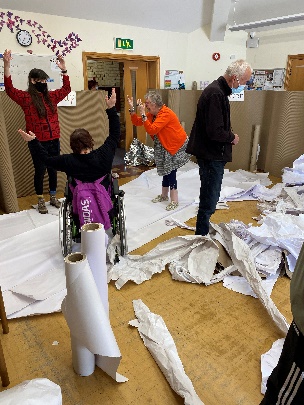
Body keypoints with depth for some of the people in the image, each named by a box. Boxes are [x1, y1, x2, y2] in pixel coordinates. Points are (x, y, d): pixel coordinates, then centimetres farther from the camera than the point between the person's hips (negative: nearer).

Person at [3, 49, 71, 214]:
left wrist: (63, 69, 16)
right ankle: (41, 200, 17)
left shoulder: (51, 96, 12)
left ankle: (53, 197, 26)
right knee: (40, 170, 3)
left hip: (54, 141, 5)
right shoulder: (26, 97, -2)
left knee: (53, 169, 12)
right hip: (38, 143, -4)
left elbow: (66, 89, 23)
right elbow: (9, 89, -16)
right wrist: (7, 65, -24)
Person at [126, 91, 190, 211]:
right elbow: (137, 122, 4)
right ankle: (164, 195, 29)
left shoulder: (166, 114, -24)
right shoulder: (152, 114, 4)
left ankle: (174, 200, -5)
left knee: (170, 170, -12)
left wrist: (143, 114, -30)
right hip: (165, 146, 9)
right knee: (166, 169, 15)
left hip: (177, 145, -9)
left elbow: (152, 129, -33)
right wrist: (132, 109, -8)